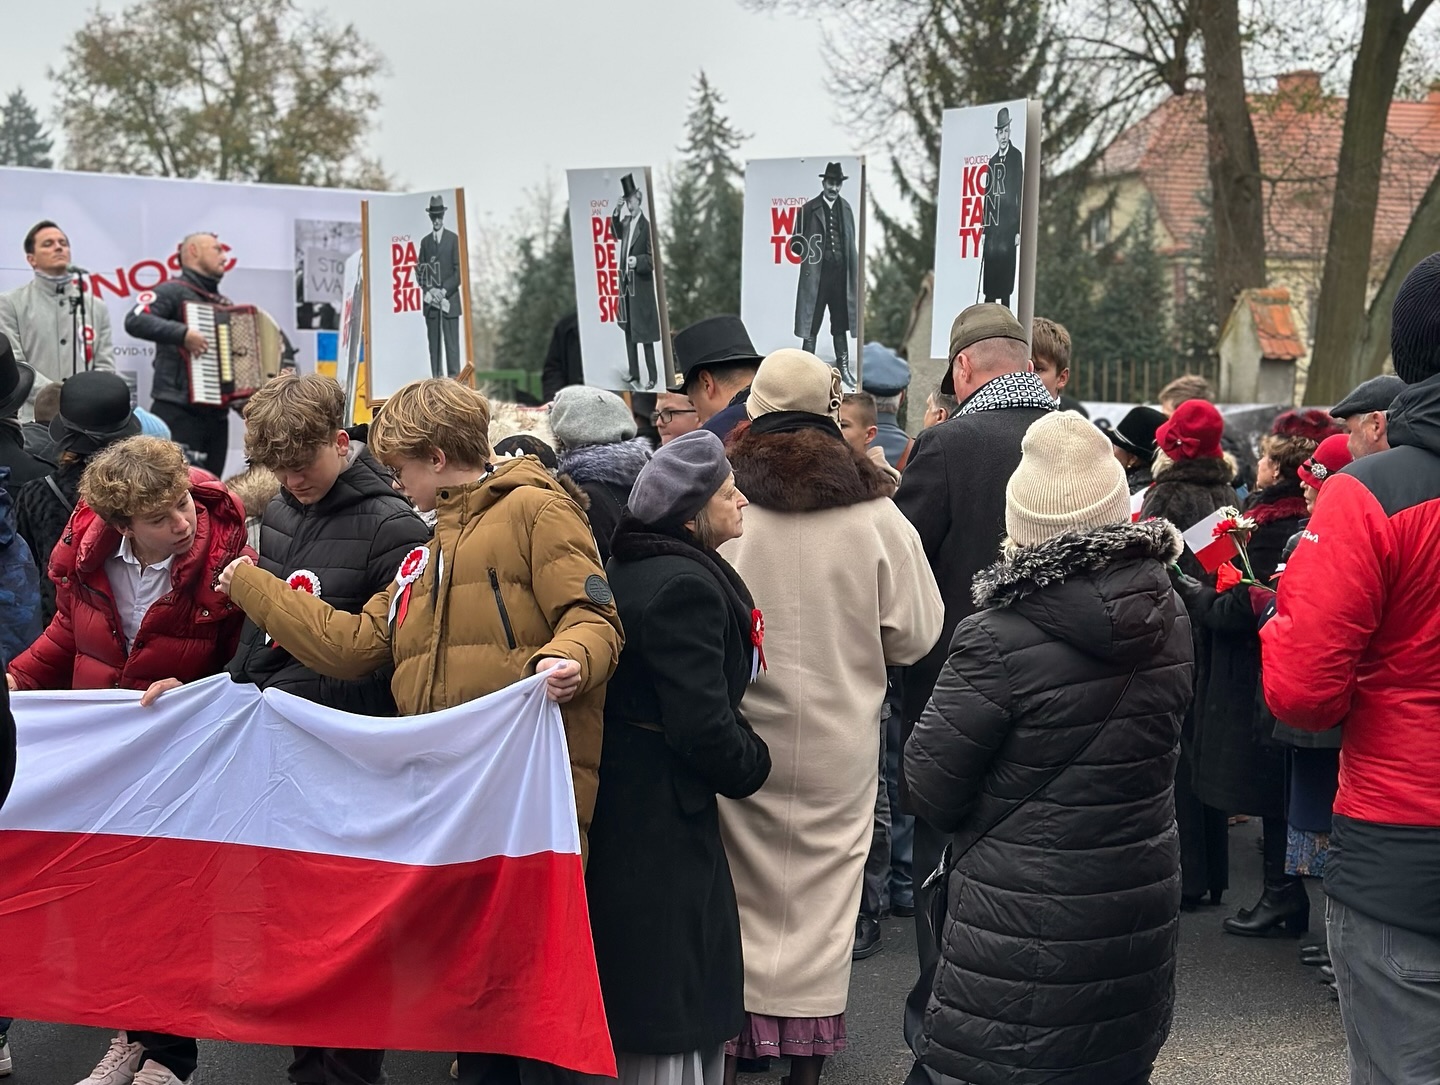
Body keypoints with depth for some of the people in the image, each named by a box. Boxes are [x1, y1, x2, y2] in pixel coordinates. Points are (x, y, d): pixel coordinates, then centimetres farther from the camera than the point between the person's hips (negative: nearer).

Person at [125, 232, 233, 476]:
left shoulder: (224, 303, 21)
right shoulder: (173, 291, -2)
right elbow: (135, 321, -18)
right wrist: (182, 333, -24)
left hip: (216, 413, 8)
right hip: (179, 413, -8)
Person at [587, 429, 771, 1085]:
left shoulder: (627, 569, 10)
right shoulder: (687, 586, -20)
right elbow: (703, 725, -24)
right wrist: (751, 765, -6)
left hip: (619, 804, 10)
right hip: (664, 821, -10)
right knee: (675, 1021, 0)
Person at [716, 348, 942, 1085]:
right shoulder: (873, 514, -10)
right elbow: (914, 636, -4)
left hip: (740, 739, 0)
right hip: (838, 744, 0)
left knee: (747, 880, 15)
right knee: (822, 885, 12)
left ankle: (743, 1025, 25)